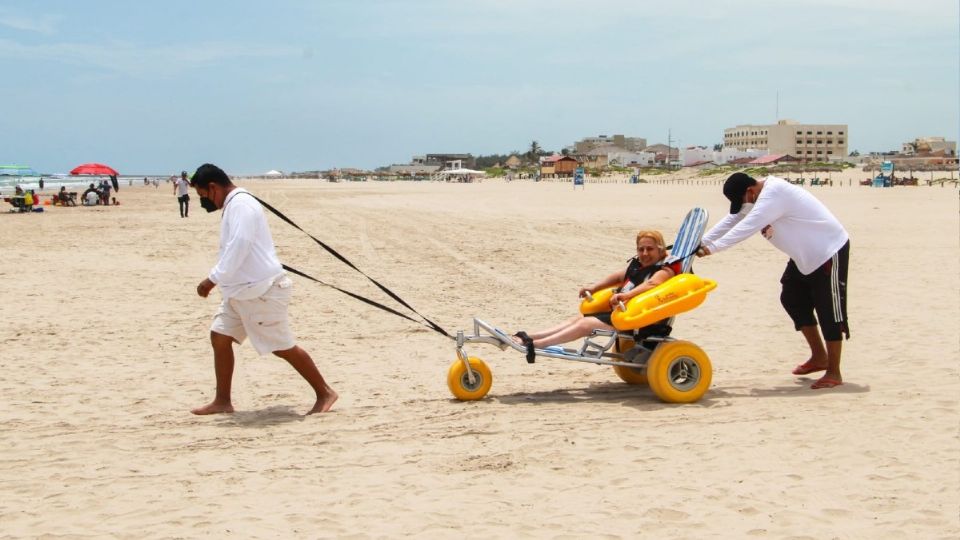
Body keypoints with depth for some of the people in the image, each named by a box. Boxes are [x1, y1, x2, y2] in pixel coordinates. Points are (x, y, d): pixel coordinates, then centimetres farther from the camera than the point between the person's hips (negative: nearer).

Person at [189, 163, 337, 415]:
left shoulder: (241, 205, -19)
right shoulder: (234, 205, 14)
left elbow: (239, 247, -27)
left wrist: (213, 279, -22)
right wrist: (219, 280, 15)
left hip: (261, 290, -10)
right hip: (241, 290, 10)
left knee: (283, 347, -2)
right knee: (220, 337, 8)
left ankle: (325, 393, 10)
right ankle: (222, 401, 16)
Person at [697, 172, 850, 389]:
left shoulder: (774, 194, -29)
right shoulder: (758, 197, 2)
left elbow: (747, 226, -35)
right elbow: (731, 221, 3)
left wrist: (712, 247, -33)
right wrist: (701, 242, -5)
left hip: (829, 251, -10)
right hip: (805, 255, 10)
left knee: (829, 311, -6)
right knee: (792, 299, 14)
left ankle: (834, 373, 1)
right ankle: (819, 357, 25)